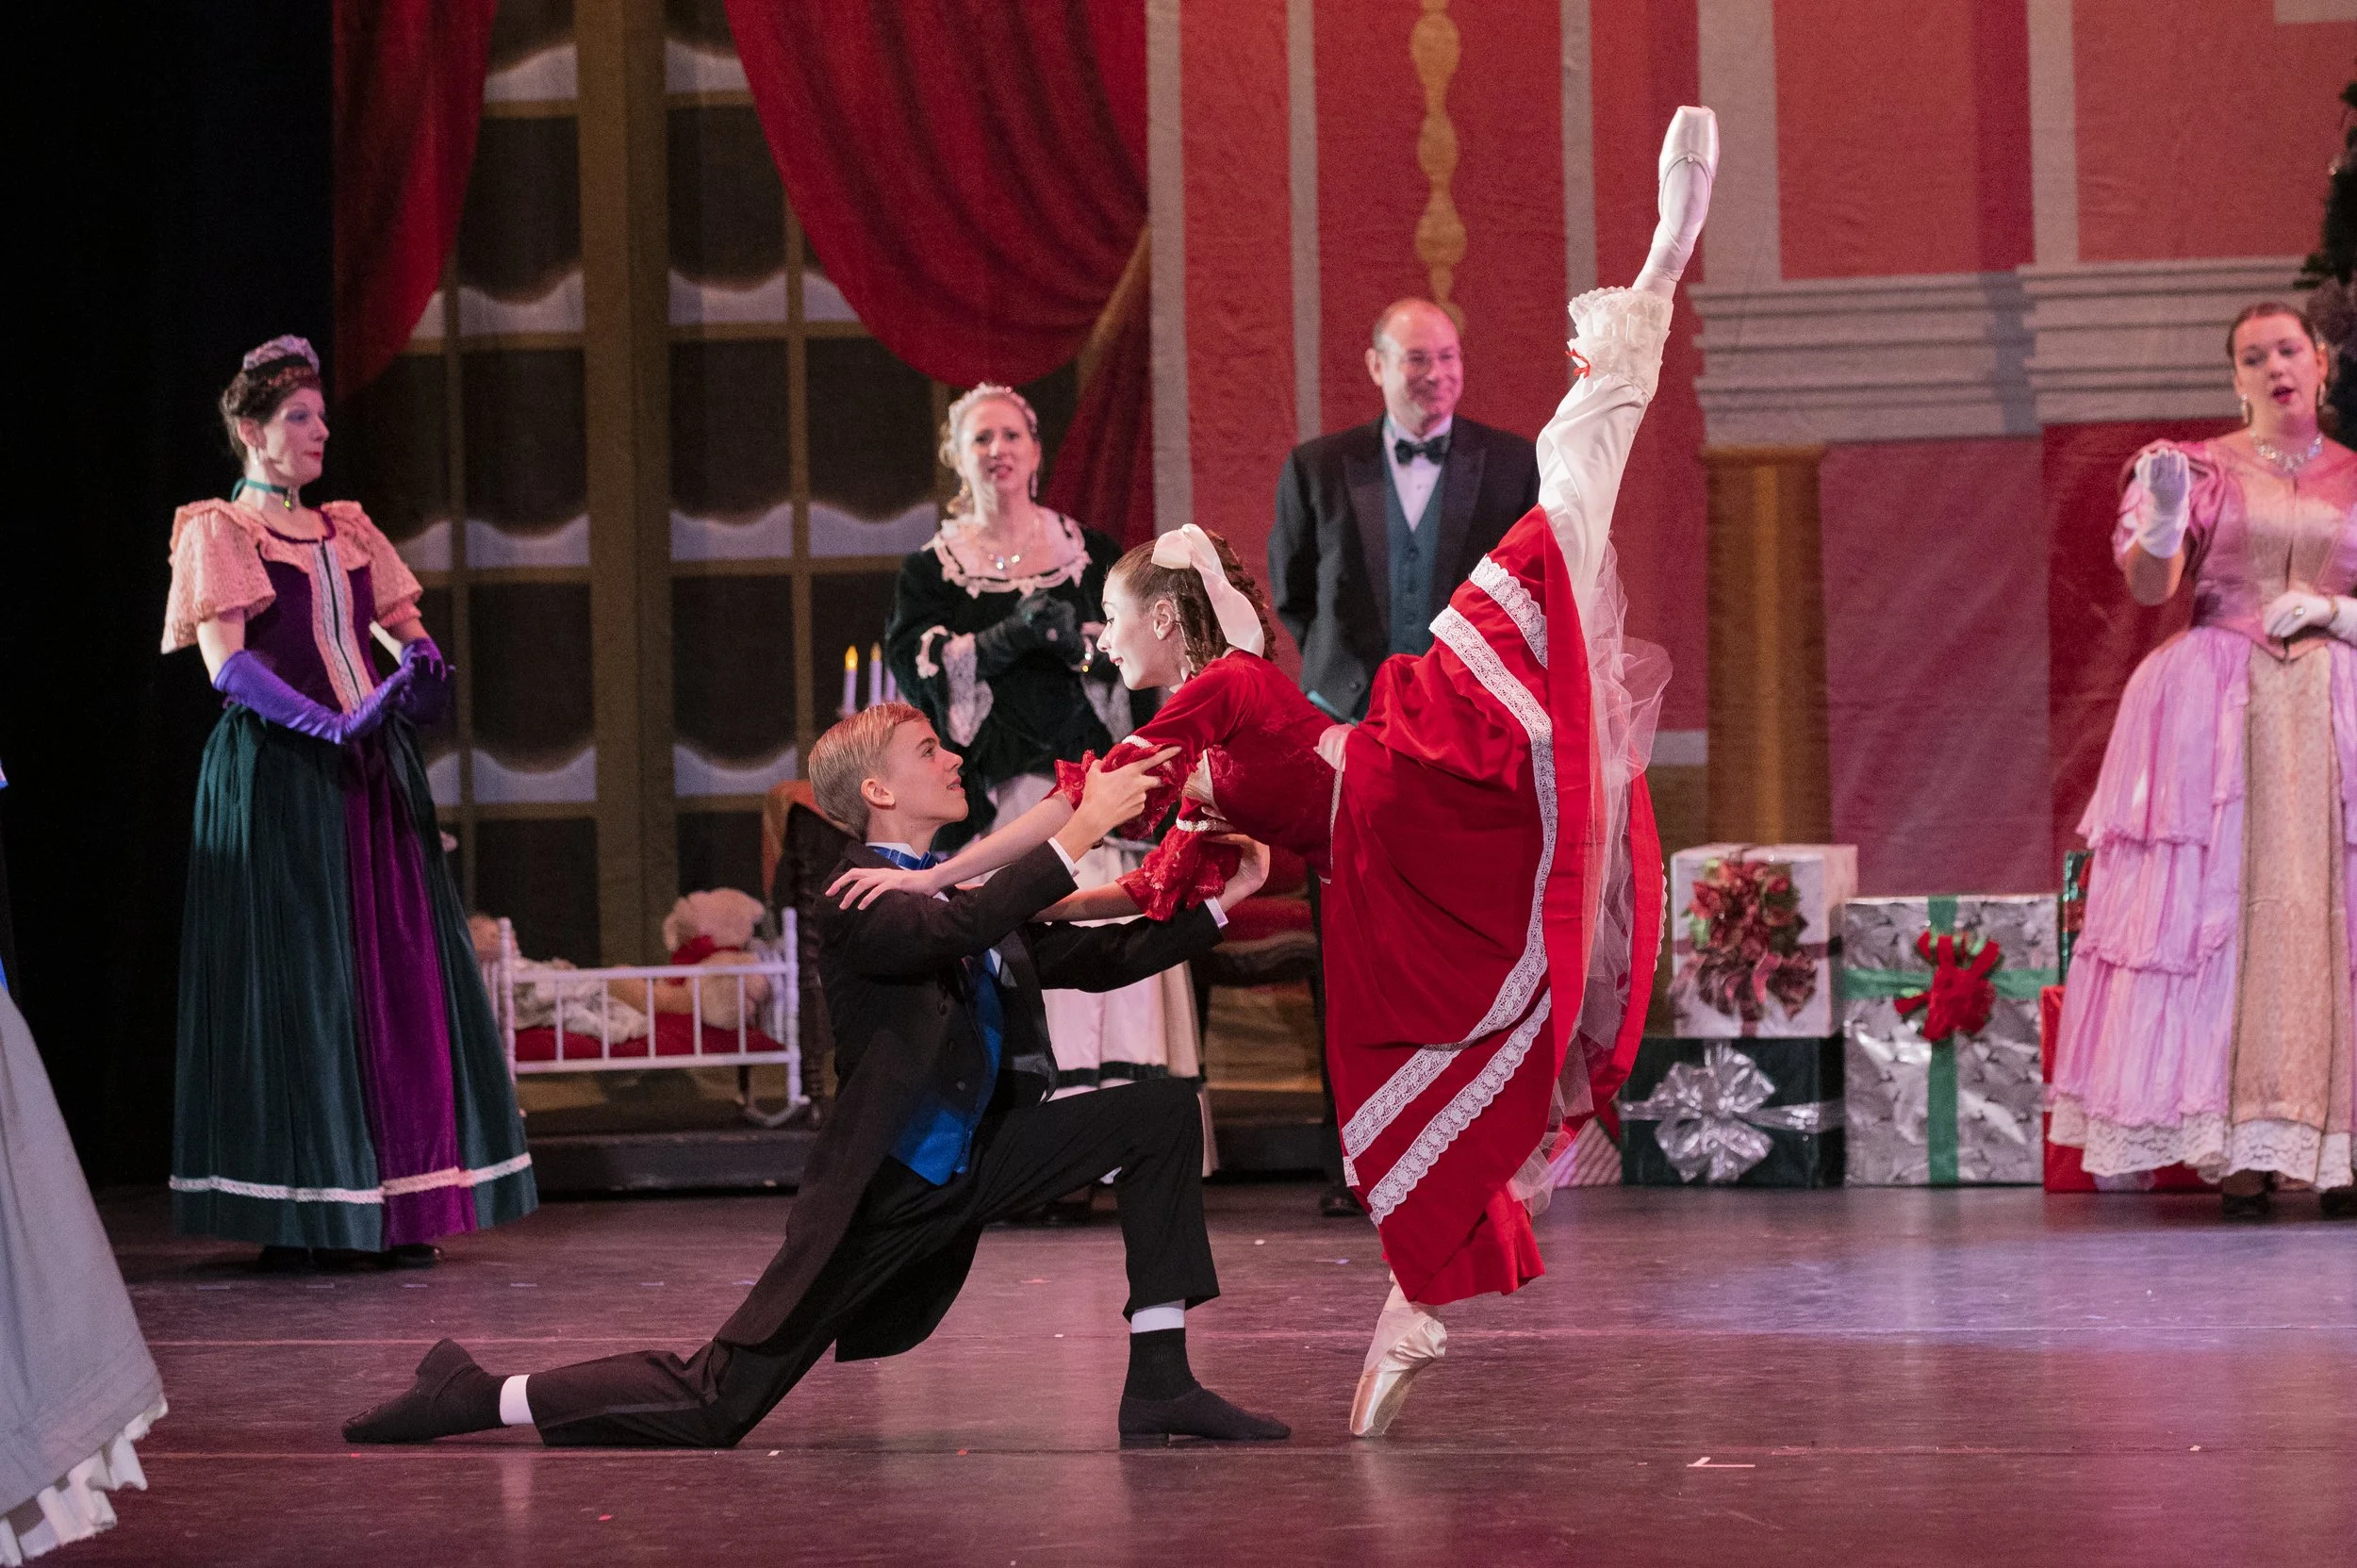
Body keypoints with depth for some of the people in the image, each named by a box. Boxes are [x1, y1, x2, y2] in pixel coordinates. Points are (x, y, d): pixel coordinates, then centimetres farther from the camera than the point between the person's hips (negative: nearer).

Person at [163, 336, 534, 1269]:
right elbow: (225, 664, -13)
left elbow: (406, 629, 12)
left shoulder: (347, 532, 18)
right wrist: (333, 728, -25)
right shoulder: (217, 532, -1)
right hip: (275, 779, -6)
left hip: (375, 775, 6)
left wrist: (422, 675, -13)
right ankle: (293, 1216, -3)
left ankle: (392, 1208, 5)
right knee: (293, 977, -6)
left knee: (398, 974, 2)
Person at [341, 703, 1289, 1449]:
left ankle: (1159, 1383, -2)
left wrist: (1218, 903, -2)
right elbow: (952, 933, -36)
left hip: (968, 1169, 8)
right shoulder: (856, 903, -16)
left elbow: (1098, 959, 9)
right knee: (714, 1411, -10)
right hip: (881, 1191, -8)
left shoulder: (964, 889, 11)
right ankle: (477, 1399, 9)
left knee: (1162, 1113, -3)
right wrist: (1079, 832, -37)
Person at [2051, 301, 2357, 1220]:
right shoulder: (2204, 470, 9)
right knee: (2218, 905, -10)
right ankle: (2238, 1149, -12)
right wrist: (2163, 523, -24)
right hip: (2217, 710, -1)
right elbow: (2150, 587, -4)